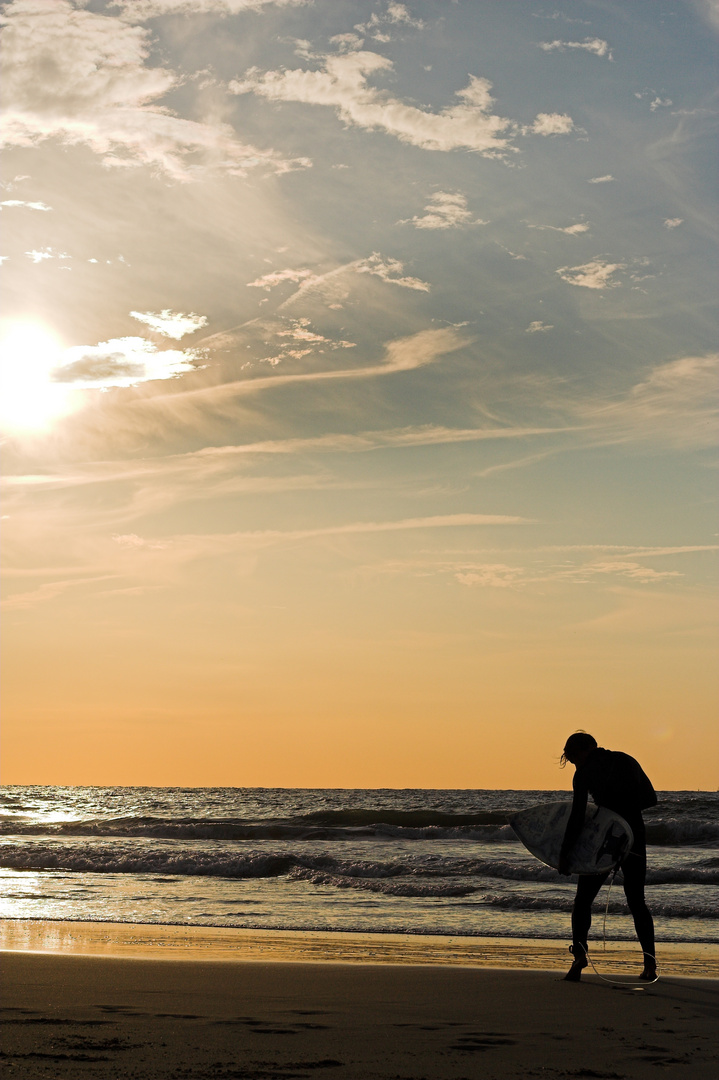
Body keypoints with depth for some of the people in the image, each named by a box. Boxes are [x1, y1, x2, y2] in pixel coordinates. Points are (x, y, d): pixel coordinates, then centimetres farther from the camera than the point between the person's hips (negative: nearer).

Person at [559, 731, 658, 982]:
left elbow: (577, 817, -9)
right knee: (636, 901, 14)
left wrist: (564, 853, -7)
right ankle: (650, 964, 7)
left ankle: (579, 954, -12)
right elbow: (651, 798, 10)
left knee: (583, 901, 6)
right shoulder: (628, 761, 9)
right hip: (636, 836, 4)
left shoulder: (585, 773, -4)